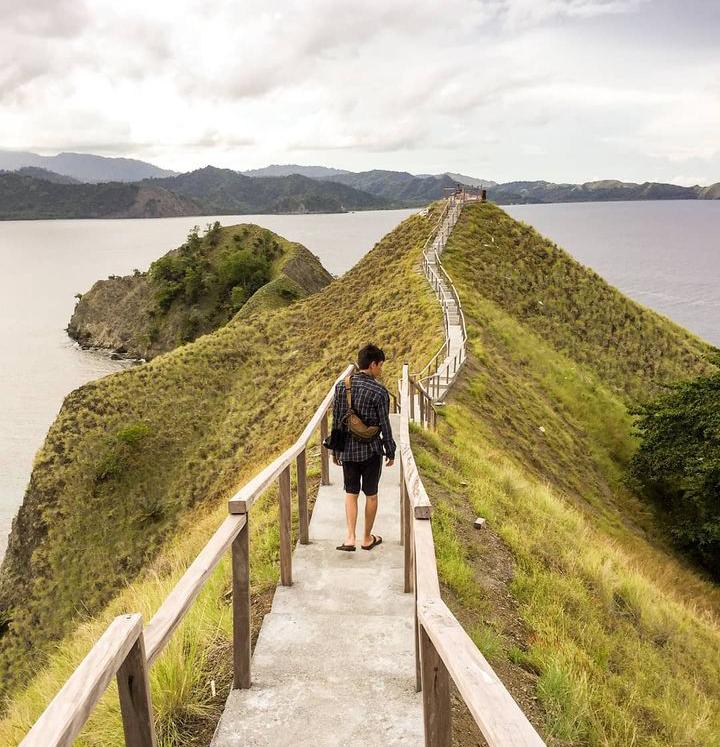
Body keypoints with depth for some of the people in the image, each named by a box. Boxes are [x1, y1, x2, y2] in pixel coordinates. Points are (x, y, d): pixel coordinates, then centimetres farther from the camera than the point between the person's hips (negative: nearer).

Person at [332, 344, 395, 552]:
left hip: (347, 450, 3)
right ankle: (367, 538, 25)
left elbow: (336, 421, 3)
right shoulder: (379, 392, -15)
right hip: (371, 450, -3)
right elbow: (384, 426, -10)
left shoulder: (341, 386, -3)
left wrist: (335, 449, 13)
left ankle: (350, 538, 5)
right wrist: (391, 451, 4)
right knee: (371, 495, 13)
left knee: (351, 493, 16)